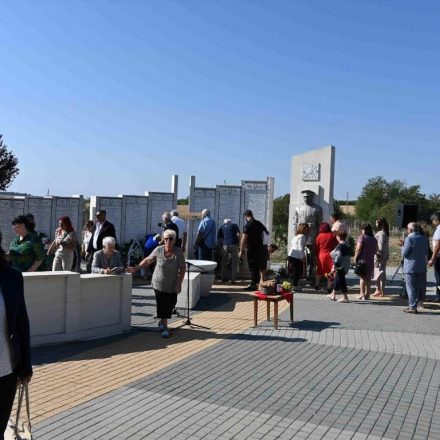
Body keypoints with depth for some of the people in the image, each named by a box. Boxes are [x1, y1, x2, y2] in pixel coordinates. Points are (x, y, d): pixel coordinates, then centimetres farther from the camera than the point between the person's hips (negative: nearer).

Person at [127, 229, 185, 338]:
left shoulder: (178, 252, -11)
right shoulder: (158, 250, -8)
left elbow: (182, 269, -8)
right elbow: (147, 260, 3)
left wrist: (179, 284, -11)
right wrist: (135, 268, 1)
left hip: (172, 286, 1)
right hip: (159, 284, -1)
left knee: (170, 305, 7)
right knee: (162, 305, -1)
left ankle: (162, 322, 32)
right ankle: (164, 327, 12)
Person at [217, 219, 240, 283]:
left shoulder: (222, 227, 20)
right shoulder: (234, 225, 16)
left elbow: (218, 239, 12)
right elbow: (238, 235, 1)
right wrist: (238, 244, 10)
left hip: (225, 246, 2)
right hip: (233, 245, -2)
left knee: (224, 263, 14)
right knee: (234, 263, 6)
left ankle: (224, 279, 18)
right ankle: (233, 280, 4)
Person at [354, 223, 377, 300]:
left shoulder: (362, 237, -11)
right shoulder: (374, 239, 8)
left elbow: (358, 249, -17)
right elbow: (375, 250, 11)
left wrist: (355, 257, -8)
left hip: (362, 259, -5)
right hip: (371, 260, 5)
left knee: (362, 277, 1)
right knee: (368, 278, 11)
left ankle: (362, 294, -1)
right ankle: (367, 294, 14)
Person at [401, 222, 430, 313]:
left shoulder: (409, 238, -15)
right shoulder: (424, 238, 5)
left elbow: (404, 253, -15)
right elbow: (427, 252, 12)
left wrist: (403, 247, 4)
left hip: (410, 267, -6)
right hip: (422, 266, 6)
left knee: (411, 287, 0)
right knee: (420, 287, 14)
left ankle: (413, 307, 2)